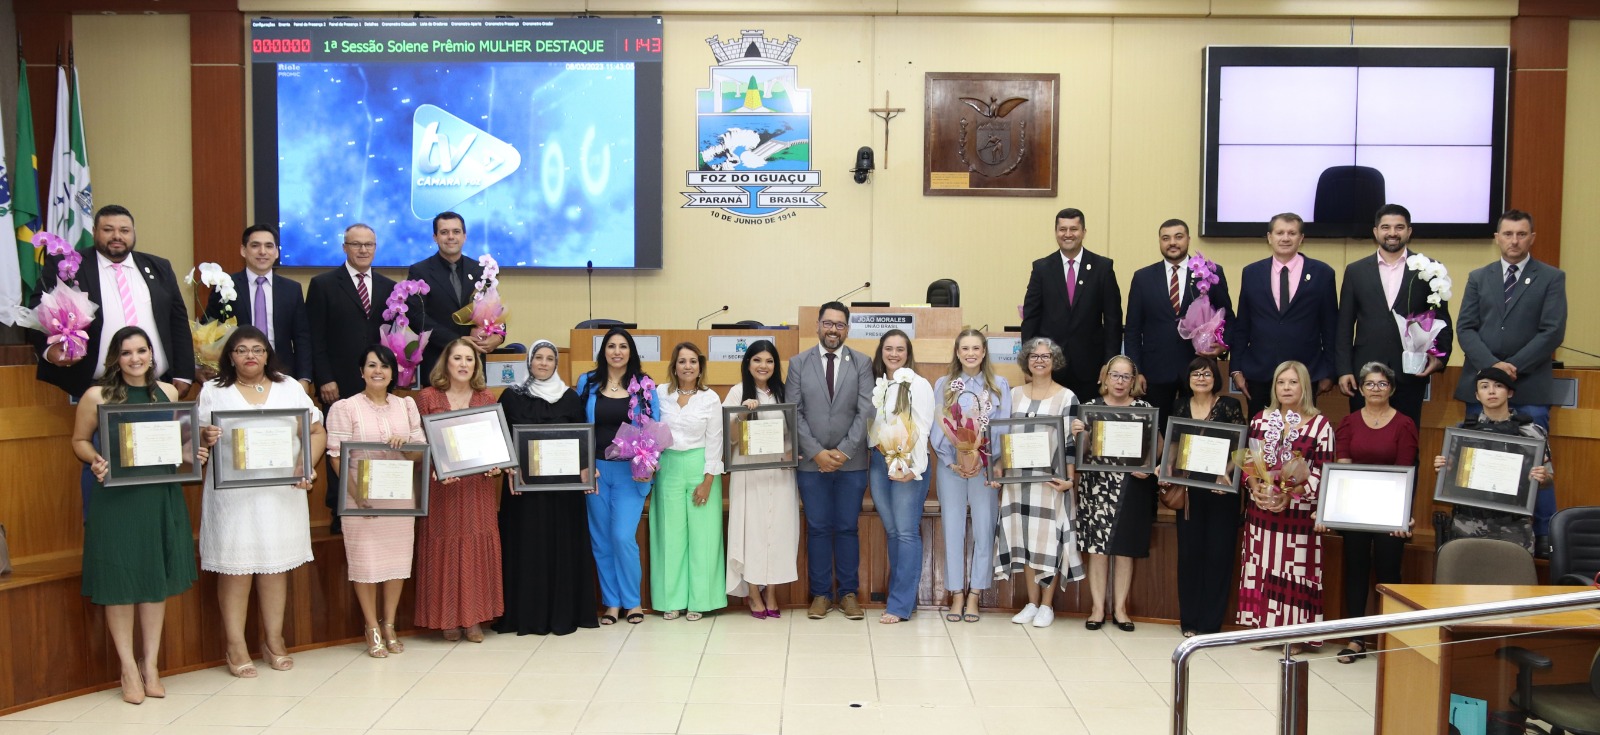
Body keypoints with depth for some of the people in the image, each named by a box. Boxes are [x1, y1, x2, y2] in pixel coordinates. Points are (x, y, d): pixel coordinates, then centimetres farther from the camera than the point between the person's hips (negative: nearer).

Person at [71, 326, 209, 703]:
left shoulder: (168, 392, 7)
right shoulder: (96, 396, -3)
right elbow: (79, 440, 4)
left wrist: (194, 452, -3)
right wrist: (96, 461, -16)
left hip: (161, 495, 3)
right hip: (115, 497, -3)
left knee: (157, 577, 9)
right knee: (120, 578, 2)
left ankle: (150, 663, 21)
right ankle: (128, 668, 15)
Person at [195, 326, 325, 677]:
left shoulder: (289, 388, 11)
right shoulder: (213, 392, 9)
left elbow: (318, 432, 9)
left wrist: (307, 464, -8)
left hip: (281, 493, 2)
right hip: (232, 494, -1)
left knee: (276, 567, 6)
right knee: (235, 568, -1)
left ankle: (273, 641, 15)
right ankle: (235, 647, 7)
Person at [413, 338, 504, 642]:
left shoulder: (487, 398, 9)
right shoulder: (427, 397, 1)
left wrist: (496, 465, -8)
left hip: (478, 487, 2)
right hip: (440, 488, -2)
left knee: (478, 548, 2)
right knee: (444, 548, 0)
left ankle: (474, 618, 11)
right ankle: (447, 618, 10)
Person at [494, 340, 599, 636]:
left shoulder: (570, 397, 7)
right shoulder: (512, 396, 5)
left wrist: (585, 469, -11)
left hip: (563, 484, 1)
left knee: (563, 544, 2)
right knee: (527, 546, 1)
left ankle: (564, 612, 10)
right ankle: (528, 614, 8)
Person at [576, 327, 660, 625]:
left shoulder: (645, 386, 1)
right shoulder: (587, 383, 5)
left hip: (630, 471, -2)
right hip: (596, 470, 2)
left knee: (623, 537, -9)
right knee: (601, 539, 7)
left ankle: (632, 601, 9)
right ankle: (611, 602, 19)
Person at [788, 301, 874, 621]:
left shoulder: (862, 363, 3)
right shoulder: (798, 363, 4)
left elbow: (866, 411, -3)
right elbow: (794, 412, -1)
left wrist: (844, 451, -10)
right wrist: (817, 452, -9)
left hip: (851, 461, 0)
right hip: (811, 461, 0)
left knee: (848, 528, 6)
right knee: (818, 529, 5)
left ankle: (848, 592, 16)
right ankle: (820, 594, 14)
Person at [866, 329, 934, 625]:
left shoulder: (918, 385, -4)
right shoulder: (876, 385, 13)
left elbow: (922, 429, -9)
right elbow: (870, 425, 14)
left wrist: (914, 468, -15)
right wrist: (871, 456, 2)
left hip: (908, 465, -6)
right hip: (879, 463, 6)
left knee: (907, 532, -7)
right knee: (891, 532, 10)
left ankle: (901, 604, -6)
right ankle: (899, 593, 18)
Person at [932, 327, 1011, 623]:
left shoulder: (1000, 385, 6)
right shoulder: (943, 385, 7)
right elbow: (936, 429, 3)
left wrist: (989, 464, -11)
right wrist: (952, 462, -8)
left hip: (985, 466, 0)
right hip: (951, 466, 1)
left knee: (984, 530, -1)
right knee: (953, 529, 1)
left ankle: (974, 596, 8)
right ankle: (957, 595, 9)